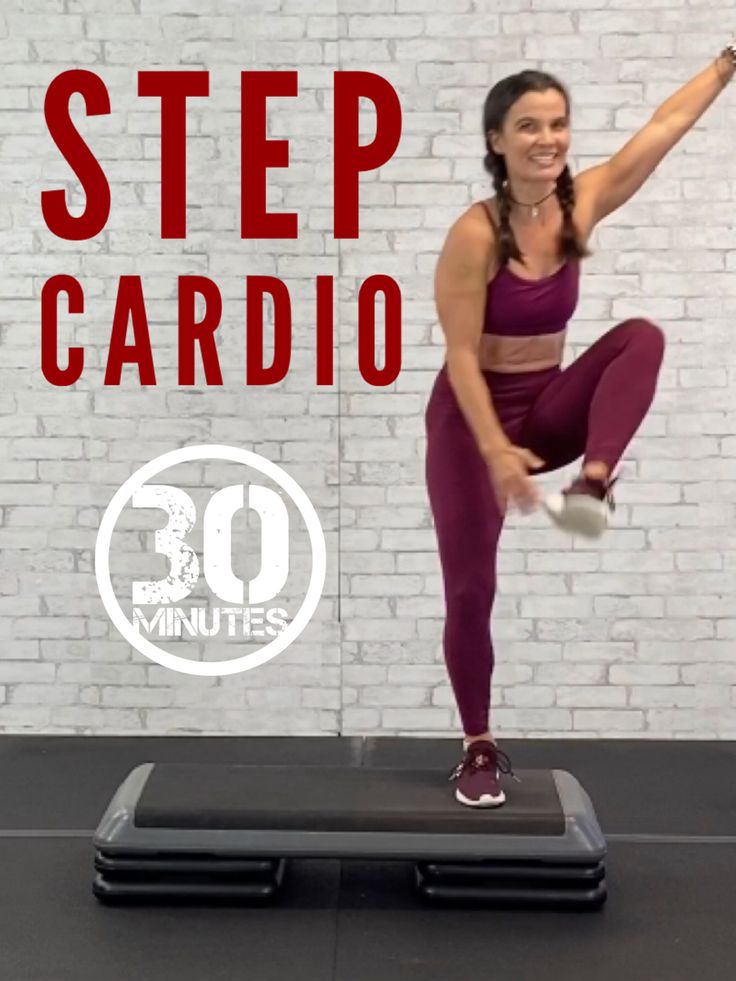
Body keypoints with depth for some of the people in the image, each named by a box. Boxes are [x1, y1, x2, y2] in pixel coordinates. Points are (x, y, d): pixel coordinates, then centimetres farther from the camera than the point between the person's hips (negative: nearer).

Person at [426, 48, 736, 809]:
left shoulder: (581, 204, -4)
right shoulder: (475, 234, -20)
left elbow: (666, 124, 4)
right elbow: (462, 355, -19)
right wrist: (495, 449, -26)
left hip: (549, 404, 5)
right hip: (473, 413, -4)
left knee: (642, 336, -22)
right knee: (470, 585, -3)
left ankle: (593, 486, -34)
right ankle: (480, 748, 14)